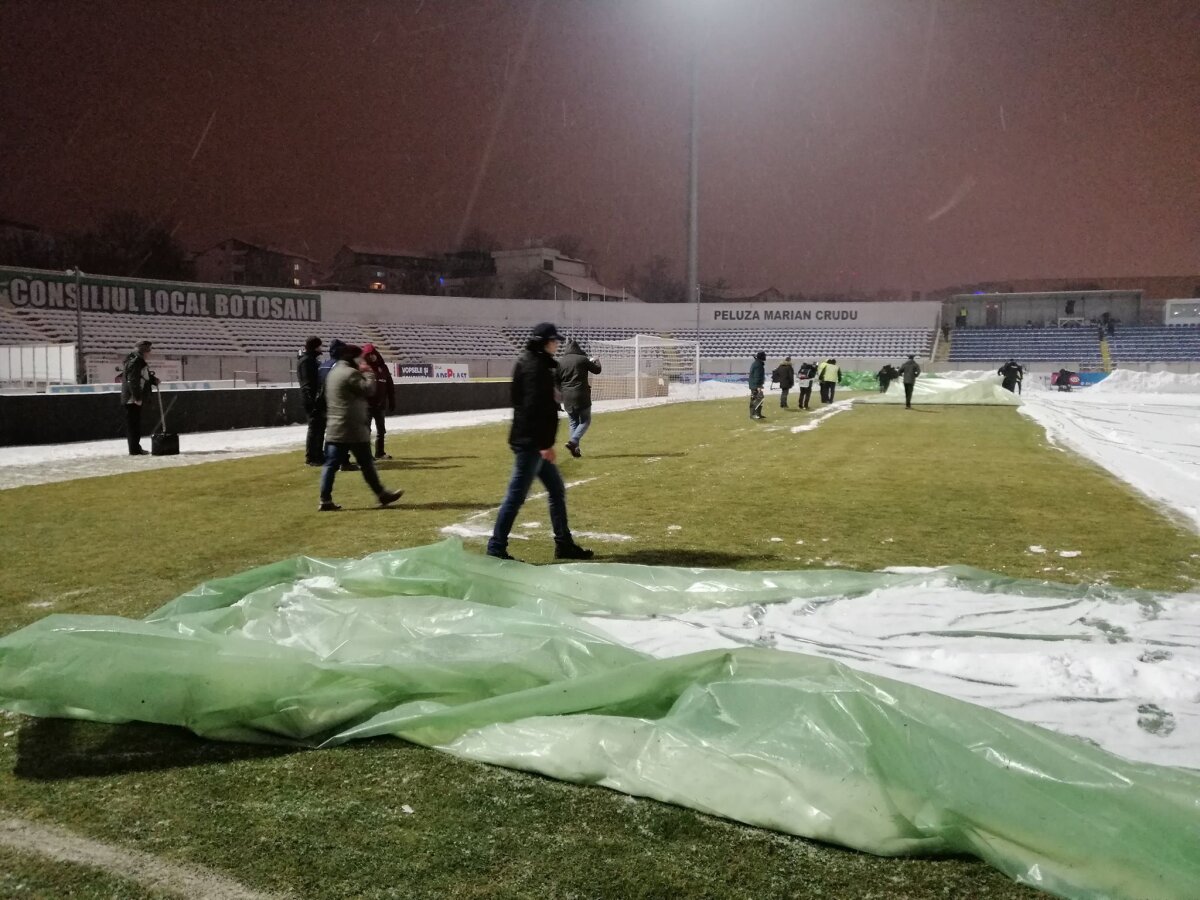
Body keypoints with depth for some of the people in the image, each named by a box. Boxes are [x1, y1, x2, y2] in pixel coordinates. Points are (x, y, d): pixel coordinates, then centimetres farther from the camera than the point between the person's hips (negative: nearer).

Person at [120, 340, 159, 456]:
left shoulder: (139, 361, 17)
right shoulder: (135, 361, -15)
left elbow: (145, 377, 30)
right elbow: (133, 381, -21)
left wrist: (154, 380, 13)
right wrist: (137, 397, -23)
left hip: (136, 399, 11)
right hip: (133, 399, -11)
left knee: (136, 424, 15)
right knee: (134, 424, -6)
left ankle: (136, 448, 22)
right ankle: (134, 450, -4)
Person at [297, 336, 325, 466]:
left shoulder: (312, 359, 18)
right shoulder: (306, 360, -12)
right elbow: (308, 382, -19)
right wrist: (313, 399, -24)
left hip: (317, 398, 10)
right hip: (312, 398, -10)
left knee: (319, 426, 13)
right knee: (314, 427, -7)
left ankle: (318, 455, 20)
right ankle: (311, 457, -3)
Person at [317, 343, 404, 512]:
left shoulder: (333, 372, 18)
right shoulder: (350, 373, -14)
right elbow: (368, 390, -15)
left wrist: (362, 373, 14)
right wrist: (368, 374, 1)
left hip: (334, 427, 9)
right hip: (352, 428, -9)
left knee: (331, 464, 3)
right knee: (366, 463, 2)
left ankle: (325, 500, 0)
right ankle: (382, 494, 12)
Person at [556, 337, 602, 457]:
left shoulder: (560, 362, 4)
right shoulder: (582, 359, -6)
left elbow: (557, 381, 7)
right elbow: (597, 370, 7)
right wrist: (595, 361, 27)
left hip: (567, 398, 4)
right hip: (582, 397, -4)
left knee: (573, 423, 12)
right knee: (585, 421, 6)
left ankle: (575, 448, 7)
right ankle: (573, 441, -15)